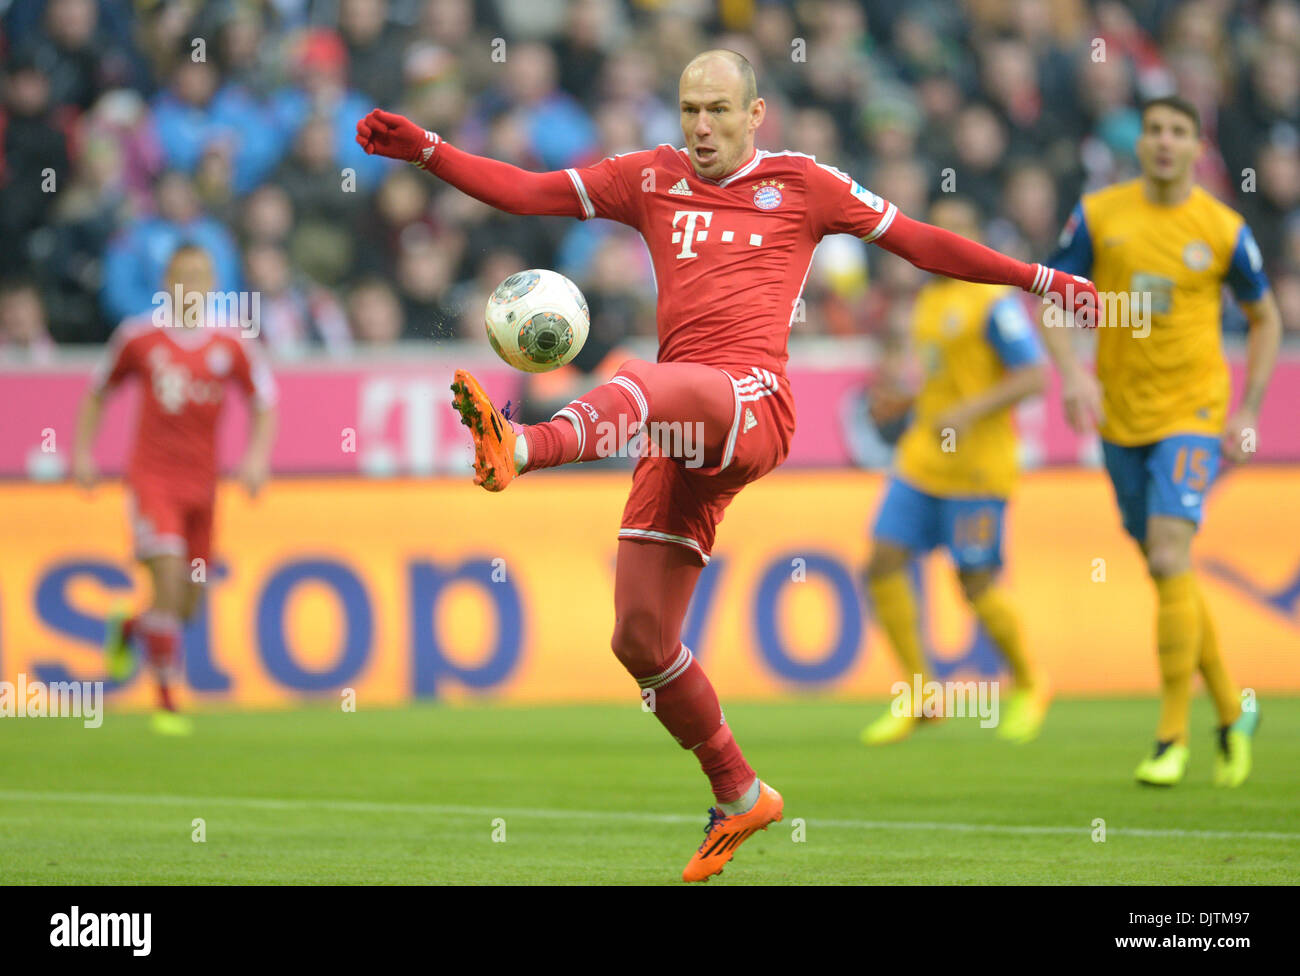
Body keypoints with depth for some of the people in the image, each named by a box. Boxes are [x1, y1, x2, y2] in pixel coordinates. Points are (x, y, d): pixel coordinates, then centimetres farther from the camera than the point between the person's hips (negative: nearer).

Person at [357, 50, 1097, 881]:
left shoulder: (801, 182, 12)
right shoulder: (652, 180, 20)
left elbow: (920, 243, 17)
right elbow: (525, 192, 17)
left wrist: (1037, 279, 16)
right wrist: (424, 151, 6)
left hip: (753, 405, -5)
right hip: (685, 436, 5)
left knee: (647, 383, -39)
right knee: (640, 640, 2)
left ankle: (518, 449, -68)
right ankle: (740, 797, 19)